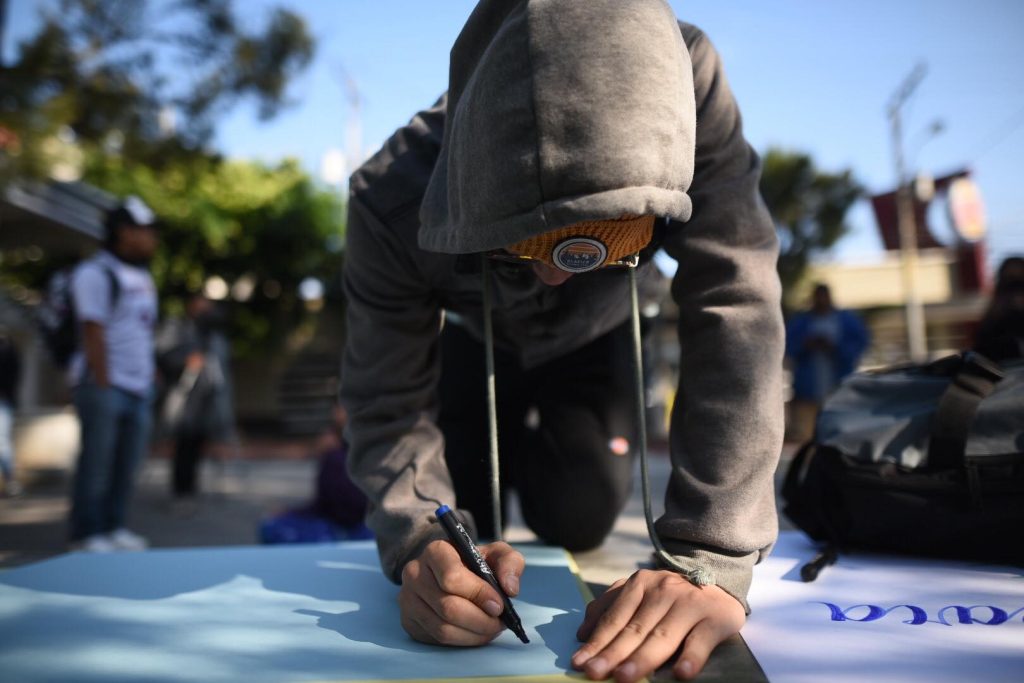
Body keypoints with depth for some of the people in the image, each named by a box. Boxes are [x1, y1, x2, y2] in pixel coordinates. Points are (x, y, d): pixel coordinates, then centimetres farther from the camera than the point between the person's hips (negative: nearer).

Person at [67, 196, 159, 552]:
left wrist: (149, 379, 12)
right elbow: (93, 335, -12)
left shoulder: (142, 276, 18)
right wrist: (103, 385, -16)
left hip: (138, 388, 8)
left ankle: (112, 527, 18)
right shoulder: (95, 273, -7)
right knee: (96, 462, -2)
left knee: (126, 464, 9)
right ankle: (86, 533, 7)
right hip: (105, 386, -8)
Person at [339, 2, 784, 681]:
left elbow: (734, 308, -43)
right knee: (457, 524, -6)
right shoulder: (392, 201, -39)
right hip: (476, 340, 0)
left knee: (581, 521, -8)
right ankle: (503, 448, 31)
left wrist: (710, 559, -51)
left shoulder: (685, 84, -40)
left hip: (588, 342, 1)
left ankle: (529, 443, 30)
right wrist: (421, 539, -52)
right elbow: (389, 406, -31)